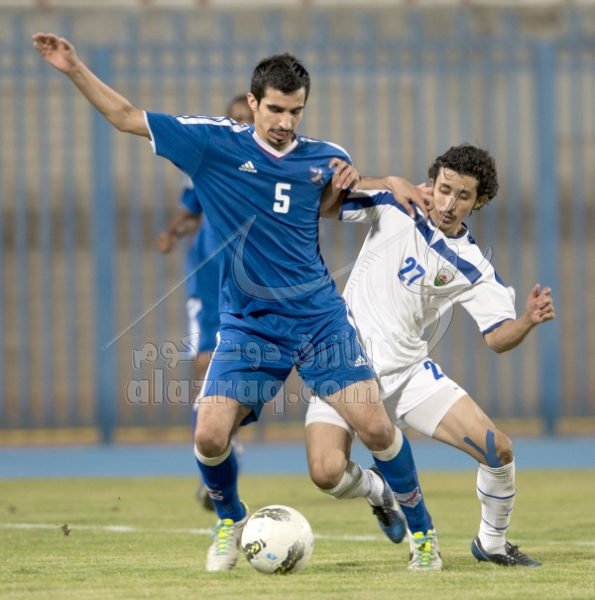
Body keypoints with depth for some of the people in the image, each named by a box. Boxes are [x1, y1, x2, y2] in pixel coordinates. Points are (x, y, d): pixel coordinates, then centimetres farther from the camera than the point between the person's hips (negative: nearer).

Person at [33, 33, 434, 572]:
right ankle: (231, 521, 17)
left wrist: (368, 184, 4)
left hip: (320, 319, 1)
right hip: (247, 324, -1)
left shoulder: (322, 157, 2)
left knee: (376, 428, -8)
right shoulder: (215, 142, -4)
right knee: (210, 436, -14)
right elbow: (126, 117, 3)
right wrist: (75, 69, -5)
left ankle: (393, 495, 26)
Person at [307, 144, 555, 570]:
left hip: (410, 371, 1)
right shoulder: (393, 210, -2)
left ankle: (492, 543, 17)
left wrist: (529, 320, -30)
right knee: (326, 473, -22)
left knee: (498, 448, -13)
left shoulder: (472, 268, -2)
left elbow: (498, 338, -9)